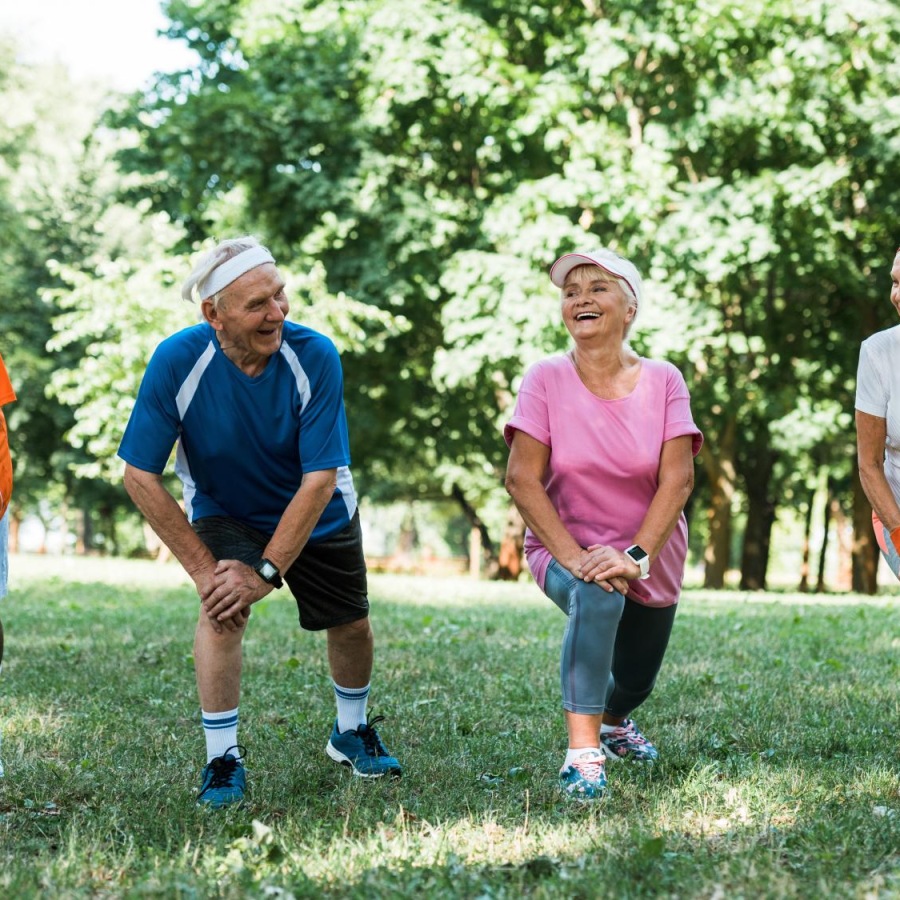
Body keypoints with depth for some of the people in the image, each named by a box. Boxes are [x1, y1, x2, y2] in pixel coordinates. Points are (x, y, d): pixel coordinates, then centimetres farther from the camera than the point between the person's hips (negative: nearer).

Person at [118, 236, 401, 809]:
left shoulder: (315, 357, -30)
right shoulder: (178, 362, -30)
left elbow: (319, 480, -28)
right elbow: (141, 475, -23)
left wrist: (266, 572, -32)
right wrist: (202, 566, -24)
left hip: (318, 515, 1)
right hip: (223, 511, -1)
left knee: (351, 625, 10)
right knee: (223, 602, -27)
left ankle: (352, 733, 40)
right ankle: (222, 759, -15)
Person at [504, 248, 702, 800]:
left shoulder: (663, 381, -8)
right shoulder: (547, 379, -10)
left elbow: (677, 479, -15)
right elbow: (522, 479, -15)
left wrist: (635, 558, -27)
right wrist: (573, 557, -25)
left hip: (651, 557, 3)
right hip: (565, 549, -2)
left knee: (634, 683, 14)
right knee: (597, 597, -36)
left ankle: (613, 720, 54)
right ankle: (583, 755, -34)